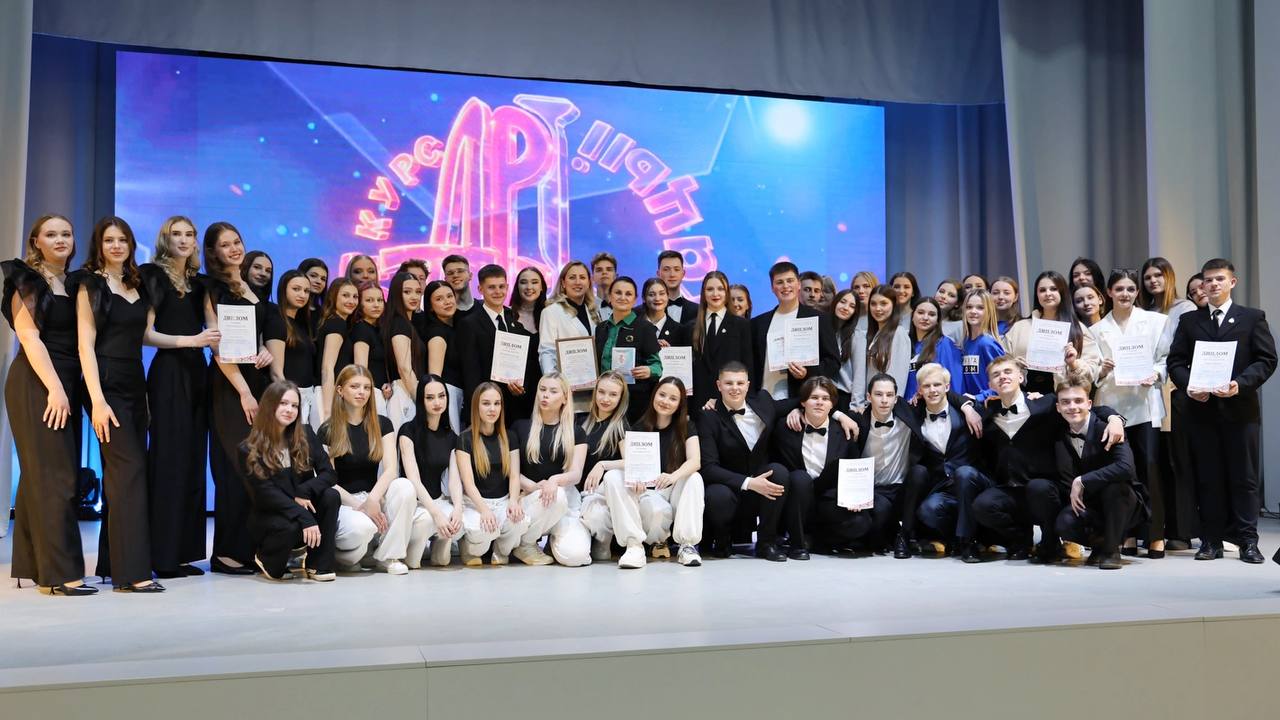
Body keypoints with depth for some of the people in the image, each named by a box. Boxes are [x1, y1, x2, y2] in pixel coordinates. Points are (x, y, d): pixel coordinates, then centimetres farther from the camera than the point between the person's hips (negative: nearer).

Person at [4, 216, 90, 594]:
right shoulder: (28, 281, -3)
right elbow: (29, 336, -12)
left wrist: (65, 388, 6)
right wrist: (55, 388, -20)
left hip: (64, 385, 7)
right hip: (36, 385, -7)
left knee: (41, 475, 9)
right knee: (54, 475, -11)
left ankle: (35, 564, 14)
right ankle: (60, 573, -11)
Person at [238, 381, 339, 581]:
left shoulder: (305, 435, 0)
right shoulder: (250, 450, -10)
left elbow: (328, 473, -5)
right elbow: (266, 493, -18)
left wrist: (304, 492, -25)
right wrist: (304, 517, -31)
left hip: (304, 508, 3)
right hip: (268, 515, -3)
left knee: (331, 496, -26)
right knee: (290, 527, -36)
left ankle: (317, 565, -15)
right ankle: (267, 560, 0)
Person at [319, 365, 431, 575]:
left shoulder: (382, 424, 7)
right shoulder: (327, 431, 0)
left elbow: (391, 469, -5)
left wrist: (372, 499, -23)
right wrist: (359, 506, -19)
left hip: (374, 496, 3)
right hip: (342, 501, -3)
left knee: (405, 486, -30)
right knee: (361, 527, -38)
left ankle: (388, 556, -18)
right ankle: (342, 556, -2)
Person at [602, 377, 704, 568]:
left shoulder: (687, 428, 2)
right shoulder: (640, 427, 5)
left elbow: (695, 461, -15)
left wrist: (673, 476, -38)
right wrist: (634, 477, -32)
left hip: (674, 491, 1)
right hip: (646, 492, -1)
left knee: (694, 478, -31)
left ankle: (687, 545, -28)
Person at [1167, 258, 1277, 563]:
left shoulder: (1253, 318, 7)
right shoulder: (1189, 321, 12)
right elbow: (1176, 361, 8)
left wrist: (1241, 383, -15)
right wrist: (1188, 386, -10)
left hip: (1240, 407, -2)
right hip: (1202, 409, 2)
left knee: (1244, 477, 1)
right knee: (1208, 477, 5)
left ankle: (1247, 540, 7)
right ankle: (1211, 540, 10)